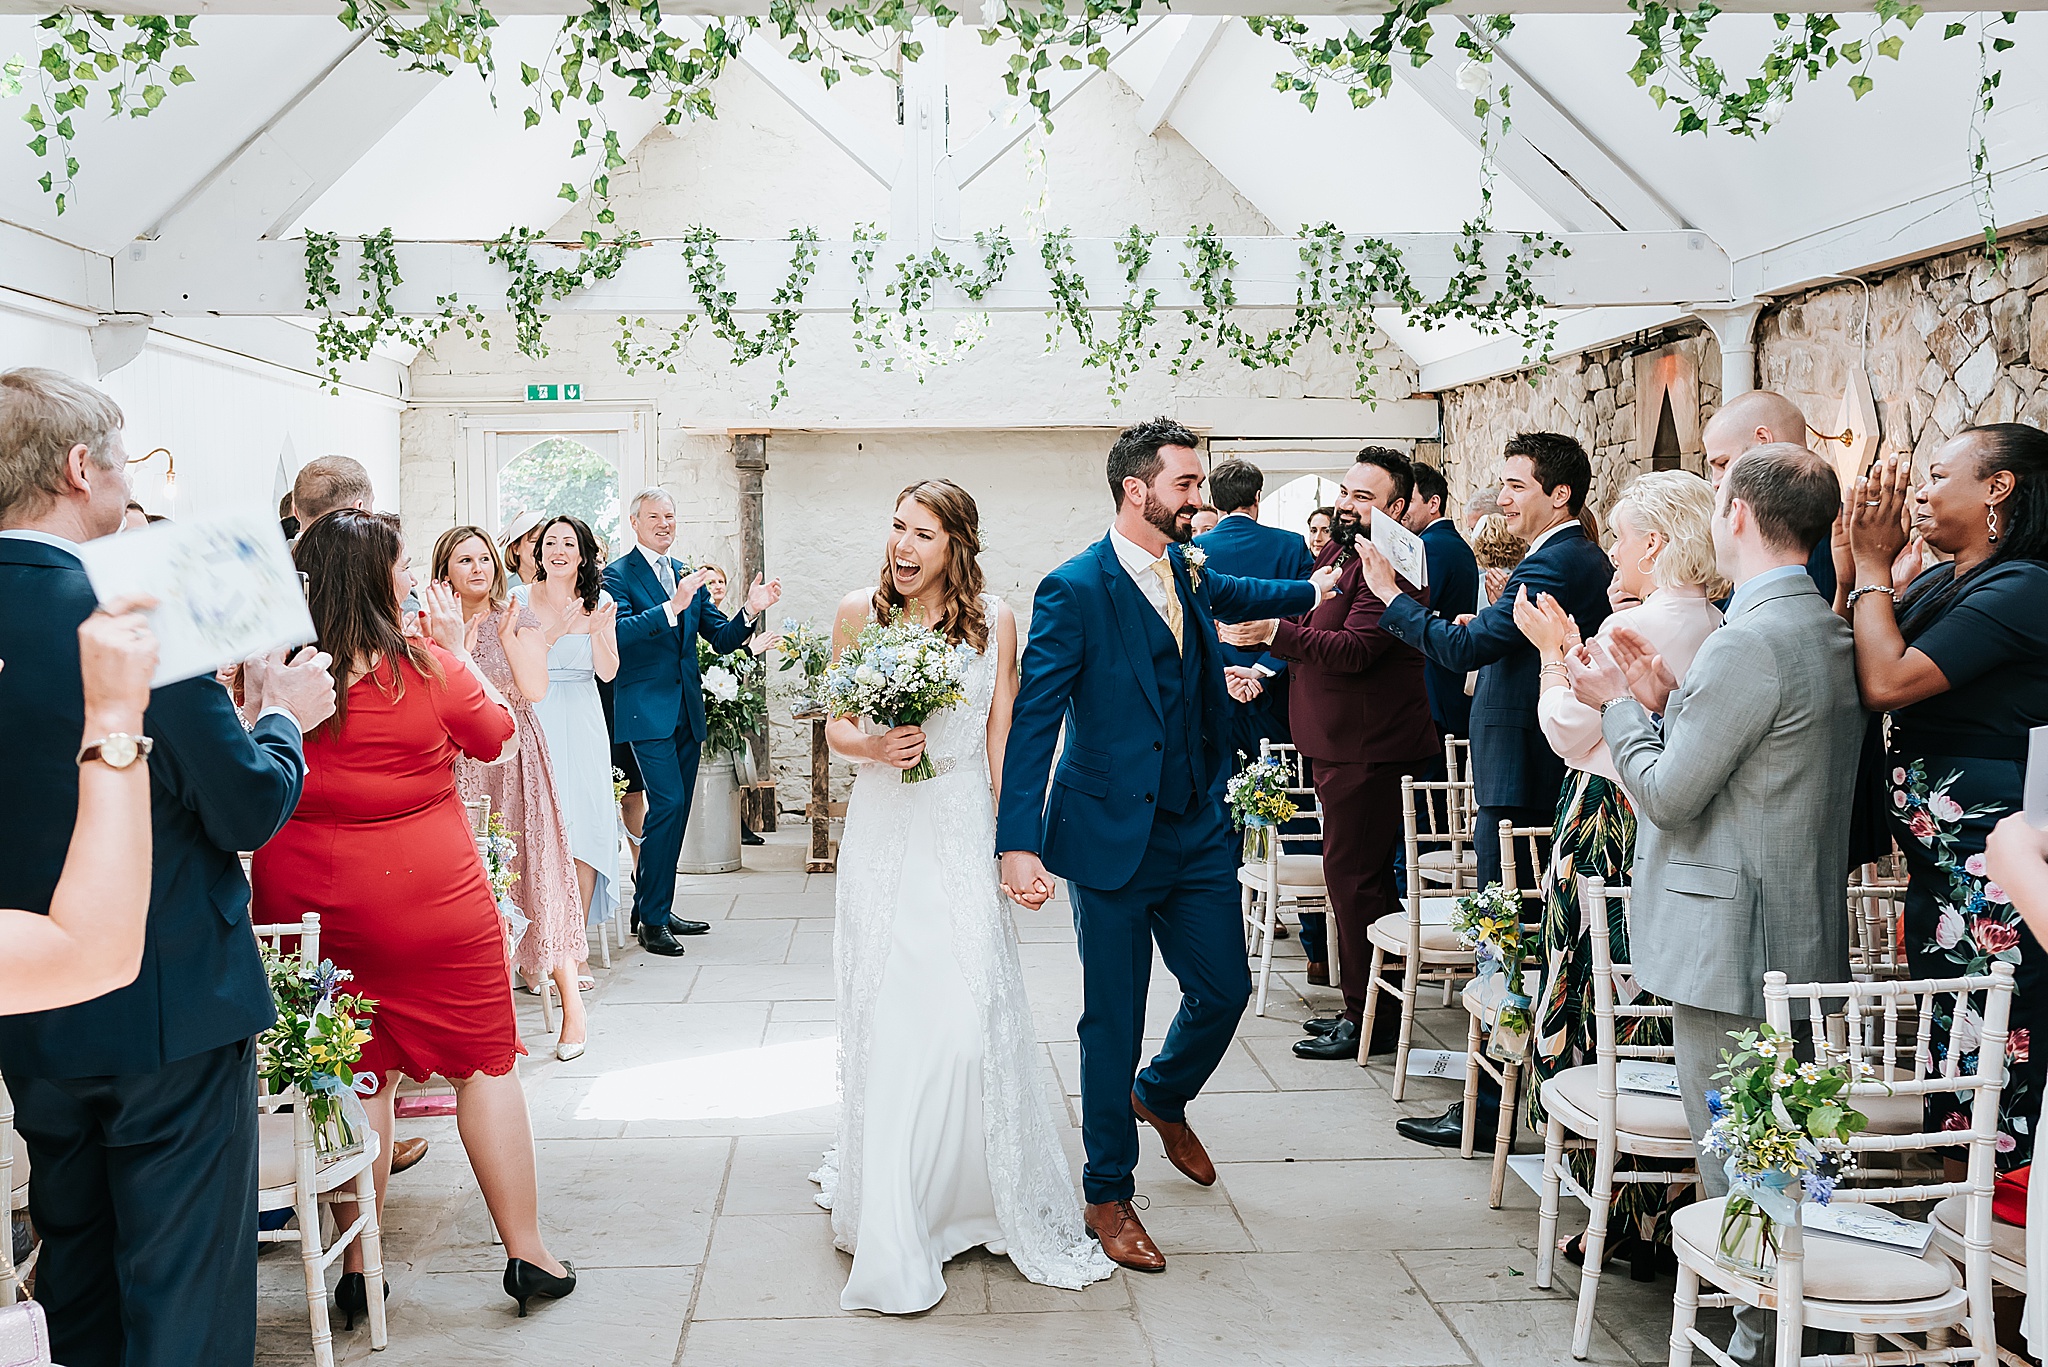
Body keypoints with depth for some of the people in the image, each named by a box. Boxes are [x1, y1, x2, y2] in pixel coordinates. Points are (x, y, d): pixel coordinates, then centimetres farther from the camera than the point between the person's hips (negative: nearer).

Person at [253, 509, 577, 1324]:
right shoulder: (428, 670, -13)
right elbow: (499, 738, 4)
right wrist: (459, 650, 10)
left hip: (309, 902, 3)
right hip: (432, 898, -3)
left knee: (358, 1074, 13)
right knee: (485, 1063, 9)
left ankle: (357, 1270, 20)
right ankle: (526, 1254, 16)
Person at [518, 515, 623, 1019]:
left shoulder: (599, 600, 5)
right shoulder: (520, 599, -1)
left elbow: (608, 671, 0)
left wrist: (596, 631, -18)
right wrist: (551, 634, -21)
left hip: (582, 726, 2)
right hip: (534, 721, -2)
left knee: (586, 826, -1)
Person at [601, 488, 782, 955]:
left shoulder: (688, 576, 15)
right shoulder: (618, 574, -4)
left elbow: (721, 637, 11)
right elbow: (618, 632, -21)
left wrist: (750, 612, -8)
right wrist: (672, 607, -32)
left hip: (687, 710, 7)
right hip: (647, 710, -7)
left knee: (676, 810, 11)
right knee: (668, 803, -14)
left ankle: (652, 907, 23)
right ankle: (652, 920, -6)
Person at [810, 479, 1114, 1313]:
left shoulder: (994, 620, 0)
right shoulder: (859, 612, 2)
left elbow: (1002, 741, 4)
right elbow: (836, 730, 8)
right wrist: (875, 748, -14)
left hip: (963, 836, -1)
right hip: (884, 836, 1)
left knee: (970, 1016, -7)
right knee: (885, 1019, 4)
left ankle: (982, 1195, 13)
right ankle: (889, 1221, 19)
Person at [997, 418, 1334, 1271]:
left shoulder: (1189, 569, 6)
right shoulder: (1074, 591, -15)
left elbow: (1232, 596, 33)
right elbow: (1032, 721, -19)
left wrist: (1312, 591, 34)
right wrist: (1019, 843, -26)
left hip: (1198, 829, 6)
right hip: (1113, 837, -6)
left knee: (1226, 987, 11)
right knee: (1112, 1019, 4)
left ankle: (1162, 1096, 43)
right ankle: (1107, 1195, 22)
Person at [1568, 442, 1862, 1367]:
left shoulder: (1750, 642, -21)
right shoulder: (1831, 632, 10)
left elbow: (1668, 795, -17)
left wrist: (1617, 703, -4)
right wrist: (1663, 700, 7)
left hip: (1731, 944, -10)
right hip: (1806, 937, 10)